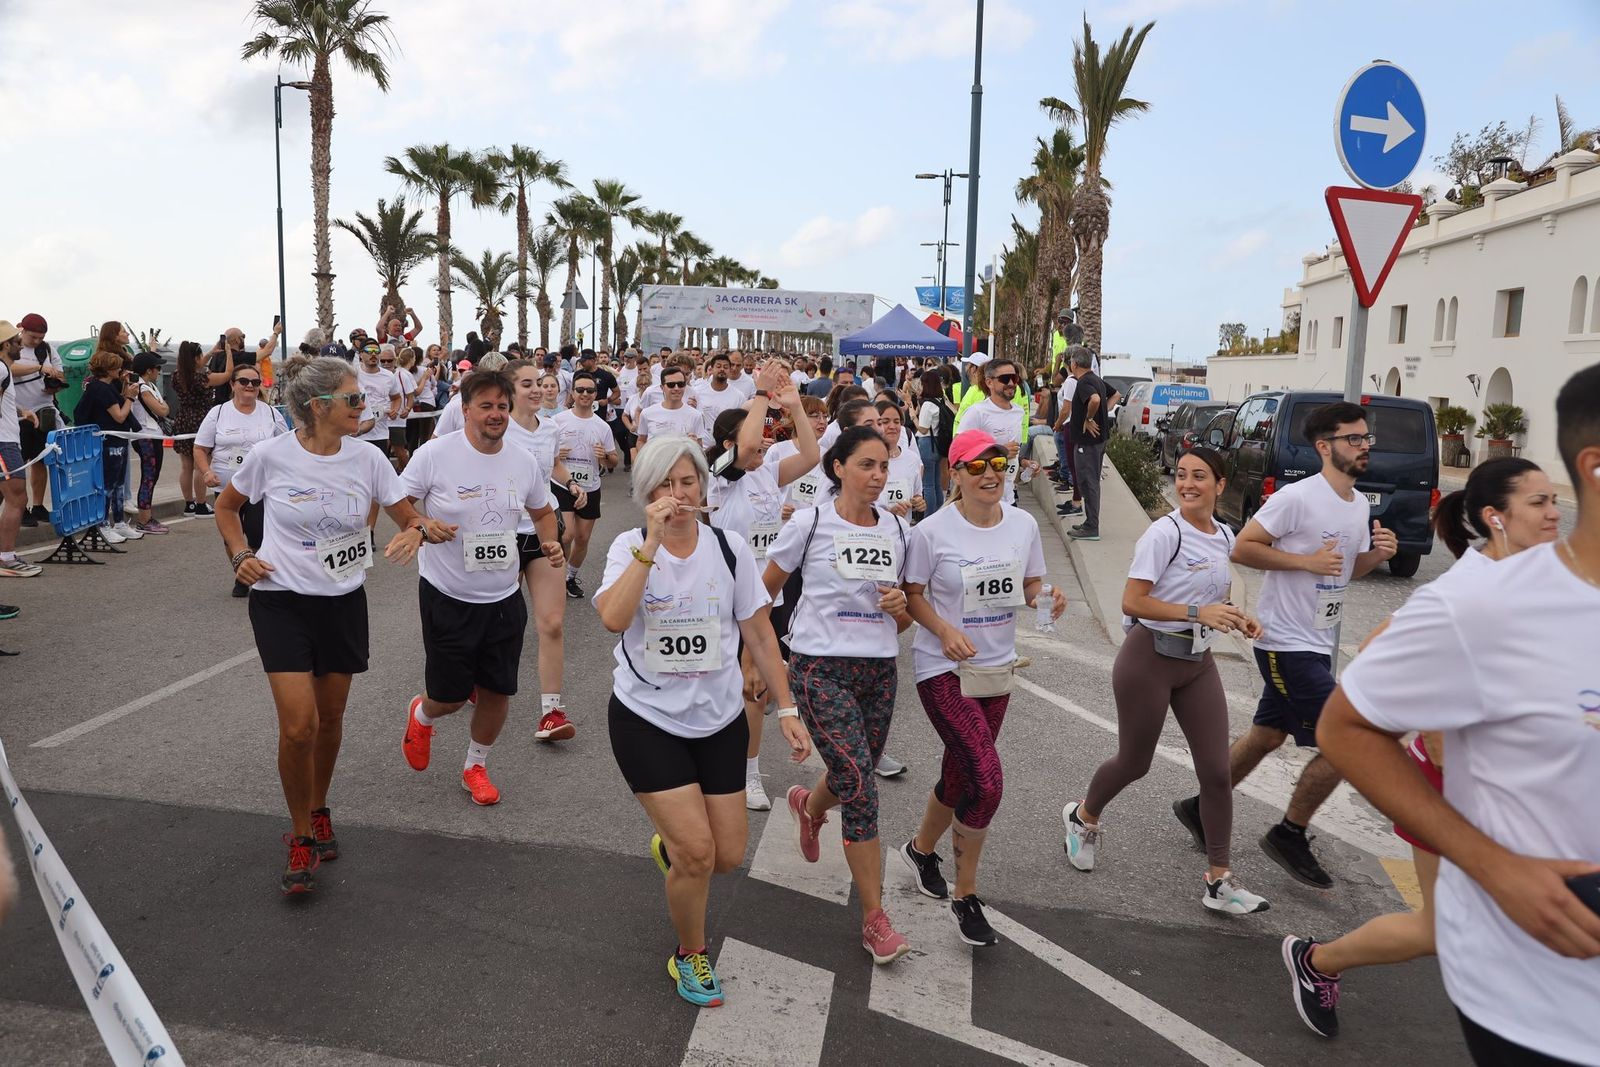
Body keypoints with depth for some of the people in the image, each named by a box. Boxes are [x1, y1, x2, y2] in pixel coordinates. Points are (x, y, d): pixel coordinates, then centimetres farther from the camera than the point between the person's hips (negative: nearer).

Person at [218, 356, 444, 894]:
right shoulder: (271, 455, -11)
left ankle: (318, 811, 40)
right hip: (282, 602, -3)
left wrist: (420, 530, -24)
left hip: (344, 603, 3)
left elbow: (410, 517, -2)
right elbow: (226, 506, 8)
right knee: (299, 724, -11)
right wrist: (239, 556, -4)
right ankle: (301, 839, 11)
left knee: (330, 719, 13)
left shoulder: (366, 458, -6)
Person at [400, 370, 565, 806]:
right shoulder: (435, 454, -13)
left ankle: (476, 766, 35)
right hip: (447, 595, -4)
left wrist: (551, 541, -2)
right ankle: (421, 715, 43)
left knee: (498, 691, 10)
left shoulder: (525, 462, 1)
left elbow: (543, 512, 17)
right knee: (449, 695, 4)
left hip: (504, 596, 4)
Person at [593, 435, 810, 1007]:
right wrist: (653, 542, -30)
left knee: (729, 854, 7)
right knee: (697, 853, -8)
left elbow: (759, 635, 1)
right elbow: (613, 618, -29)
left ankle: (666, 845, 43)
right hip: (647, 720, -3)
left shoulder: (729, 549, -4)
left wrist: (786, 710, -1)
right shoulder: (630, 547, -9)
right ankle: (690, 956, 22)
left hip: (719, 721, 3)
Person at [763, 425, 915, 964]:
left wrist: (900, 607, -7)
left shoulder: (897, 530, 7)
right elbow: (763, 589, 4)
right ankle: (874, 919, 0)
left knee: (854, 778, 14)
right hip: (821, 669, -5)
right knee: (860, 785, -12)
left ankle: (807, 805, 52)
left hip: (879, 670, 5)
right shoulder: (811, 523, -6)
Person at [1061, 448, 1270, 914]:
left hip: (1198, 662, 6)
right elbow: (1133, 602, -21)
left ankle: (1219, 881, 15)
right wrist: (1198, 613, -27)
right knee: (1134, 763, 8)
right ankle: (1082, 817, 39)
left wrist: (1236, 618, 2)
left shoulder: (1224, 537, 7)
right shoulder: (1165, 533, -16)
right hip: (1150, 657, -6)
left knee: (1216, 771, 2)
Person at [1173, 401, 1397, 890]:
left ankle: (1200, 808, 32)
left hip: (1316, 644, 9)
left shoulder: (1360, 505, 10)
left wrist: (1376, 554, 0)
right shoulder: (1297, 497, -18)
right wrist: (1306, 560, -22)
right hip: (1287, 643, -9)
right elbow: (1242, 548, -18)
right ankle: (1290, 835, 12)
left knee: (1268, 735, 17)